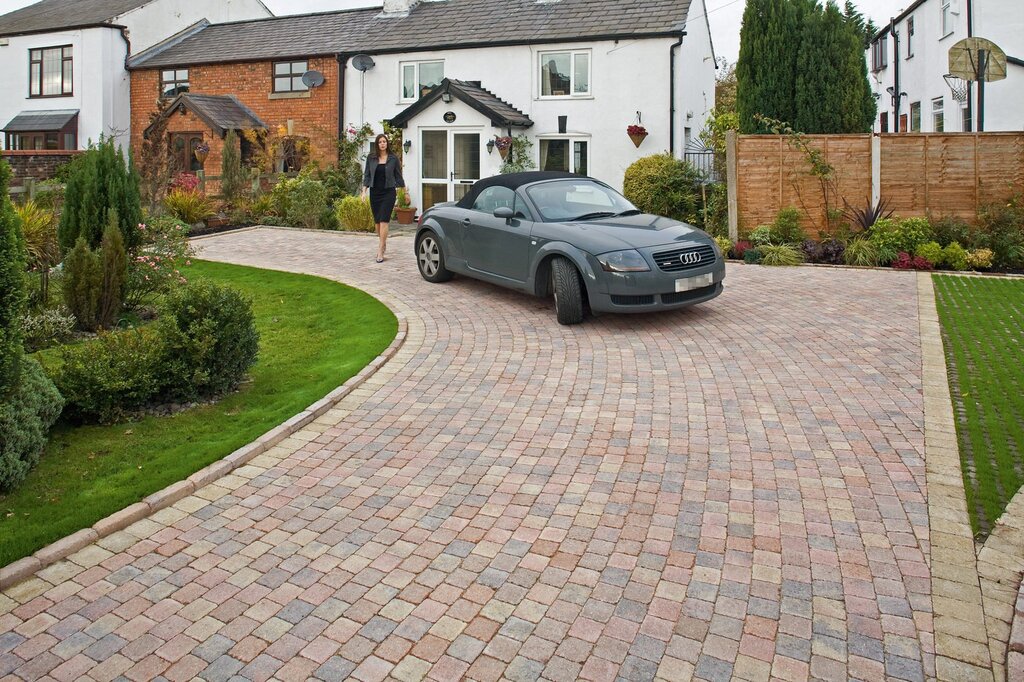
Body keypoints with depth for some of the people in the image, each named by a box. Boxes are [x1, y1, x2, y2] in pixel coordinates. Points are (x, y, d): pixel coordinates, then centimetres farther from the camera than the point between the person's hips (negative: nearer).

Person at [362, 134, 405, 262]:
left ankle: (381, 251, -13)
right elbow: (367, 175, 6)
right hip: (374, 192, 3)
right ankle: (383, 244, 31)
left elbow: (398, 176, 7)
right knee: (377, 221, 10)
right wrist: (364, 191, -4)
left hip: (388, 192, -3)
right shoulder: (371, 158, 4)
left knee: (384, 221, -12)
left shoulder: (393, 158, 0)